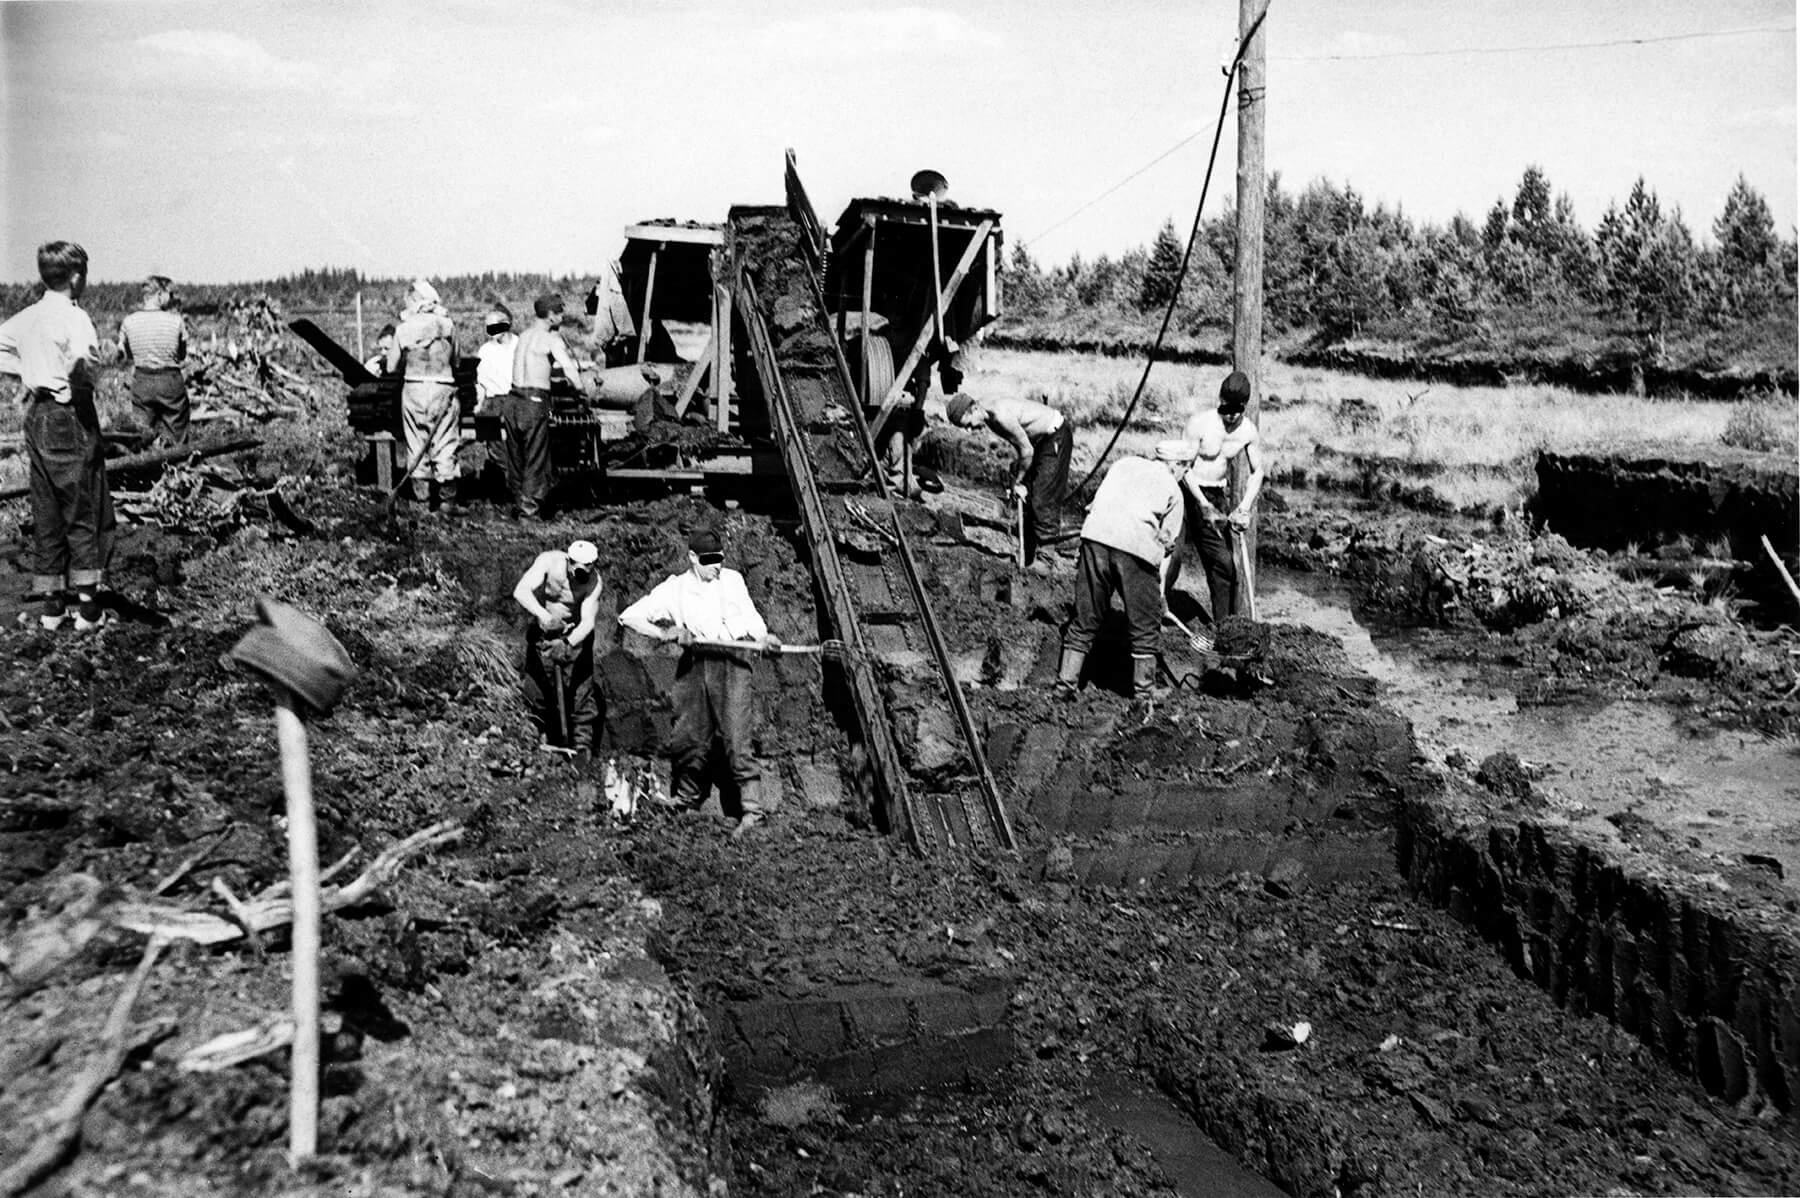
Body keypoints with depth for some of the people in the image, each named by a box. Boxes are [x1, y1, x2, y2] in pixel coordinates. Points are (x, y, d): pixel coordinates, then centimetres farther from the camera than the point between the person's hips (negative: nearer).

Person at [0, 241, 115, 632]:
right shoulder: (73, 317, -13)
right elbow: (82, 358, -32)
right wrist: (83, 386, -13)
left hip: (36, 416, 7)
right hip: (70, 416, -7)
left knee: (45, 513, 11)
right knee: (85, 512, 2)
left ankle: (51, 605, 15)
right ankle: (87, 606, 2)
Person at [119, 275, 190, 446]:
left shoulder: (129, 321, -4)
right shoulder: (175, 320, -10)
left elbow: (126, 354, 9)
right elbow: (182, 356, -1)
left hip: (141, 382, 2)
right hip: (171, 381, -2)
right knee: (178, 439, 8)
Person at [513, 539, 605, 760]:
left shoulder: (593, 581, -23)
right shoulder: (549, 561, -25)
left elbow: (588, 621, -27)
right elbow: (521, 592, -33)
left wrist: (568, 644, -44)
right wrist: (543, 615, -48)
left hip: (575, 636, -1)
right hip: (542, 632, 1)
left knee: (581, 692, -7)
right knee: (539, 693, 5)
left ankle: (582, 748, 1)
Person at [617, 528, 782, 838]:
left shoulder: (733, 580, 11)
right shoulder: (674, 588, 5)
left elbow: (751, 617, 19)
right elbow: (629, 616, 2)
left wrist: (764, 637, -3)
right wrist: (665, 633, -12)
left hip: (732, 661, -1)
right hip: (694, 664, 2)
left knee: (735, 737, -10)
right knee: (686, 737, 5)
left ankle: (752, 807, -8)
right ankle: (687, 794, 29)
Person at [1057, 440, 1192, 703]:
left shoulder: (1123, 463, 27)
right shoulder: (1173, 490, 18)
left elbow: (1096, 502, 19)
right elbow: (1167, 543, 14)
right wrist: (1159, 594, 20)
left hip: (1095, 536, 3)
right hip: (1137, 546, -3)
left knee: (1084, 620, 13)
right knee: (1145, 628, 10)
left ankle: (1065, 685, 14)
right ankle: (1143, 695, 12)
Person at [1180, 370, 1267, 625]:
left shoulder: (1249, 431, -7)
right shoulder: (1200, 422, -19)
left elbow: (1257, 472, 4)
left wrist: (1244, 507, -11)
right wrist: (1203, 504, -26)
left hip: (1220, 495, 4)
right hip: (1190, 490, -4)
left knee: (1224, 562, 2)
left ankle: (1225, 623, 10)